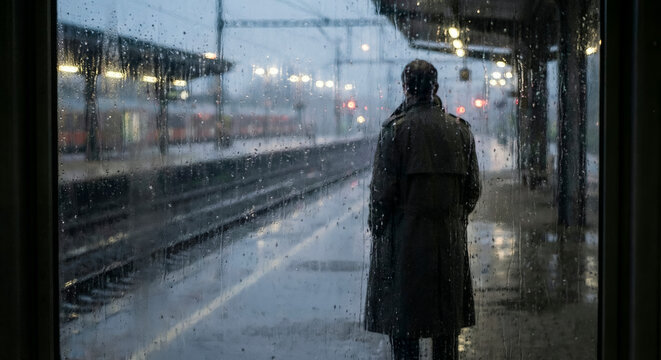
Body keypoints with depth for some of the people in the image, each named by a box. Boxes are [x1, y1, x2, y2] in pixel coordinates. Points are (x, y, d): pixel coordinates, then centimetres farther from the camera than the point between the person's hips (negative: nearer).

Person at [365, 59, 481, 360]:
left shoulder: (395, 129, -9)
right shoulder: (460, 129, 3)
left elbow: (382, 189, -11)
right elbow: (473, 188, 6)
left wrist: (376, 228, 1)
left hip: (404, 238, -4)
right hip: (449, 239, 4)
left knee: (402, 324, 3)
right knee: (446, 325, 11)